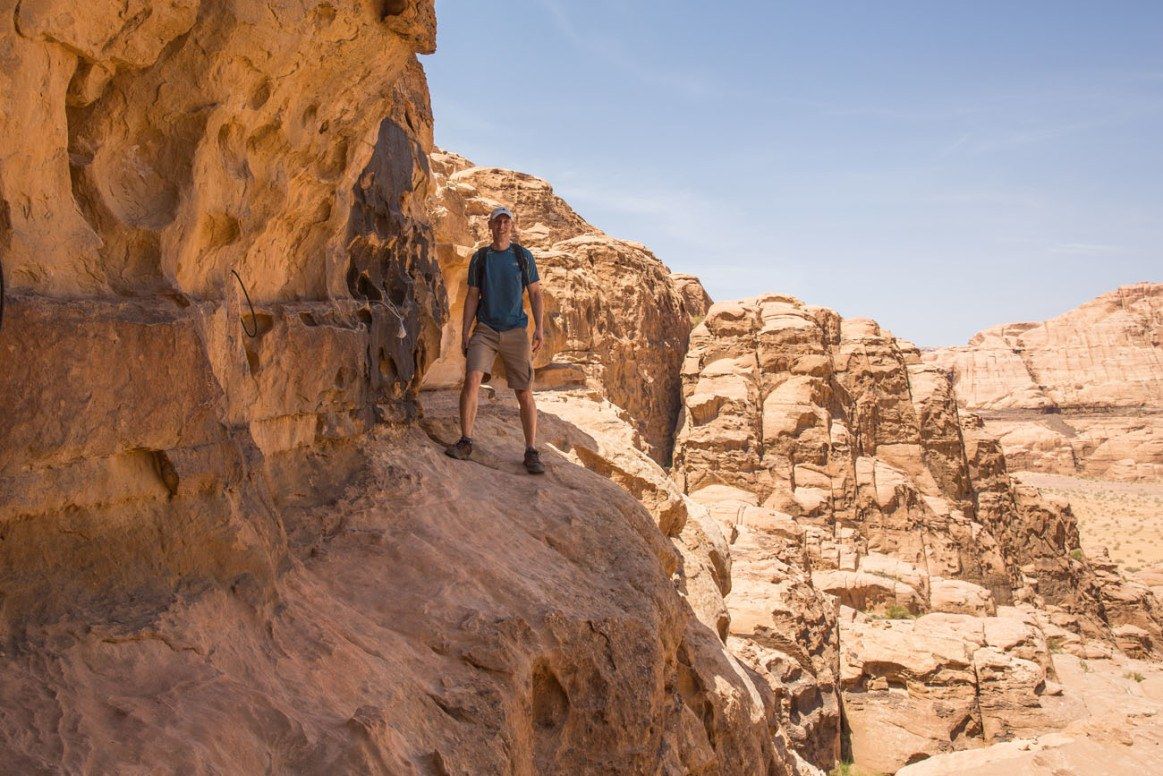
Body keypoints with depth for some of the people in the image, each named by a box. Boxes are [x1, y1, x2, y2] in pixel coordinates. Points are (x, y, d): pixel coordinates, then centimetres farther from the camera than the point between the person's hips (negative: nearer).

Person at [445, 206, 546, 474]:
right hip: (485, 330, 1)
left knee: (524, 392, -3)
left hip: (516, 331, 0)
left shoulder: (523, 256, 7)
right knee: (472, 378, -20)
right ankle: (465, 442, -12)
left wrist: (539, 328, -4)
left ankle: (531, 452, 4)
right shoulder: (479, 258, 9)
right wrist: (464, 334, 3)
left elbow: (535, 293, 8)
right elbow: (472, 297, 10)